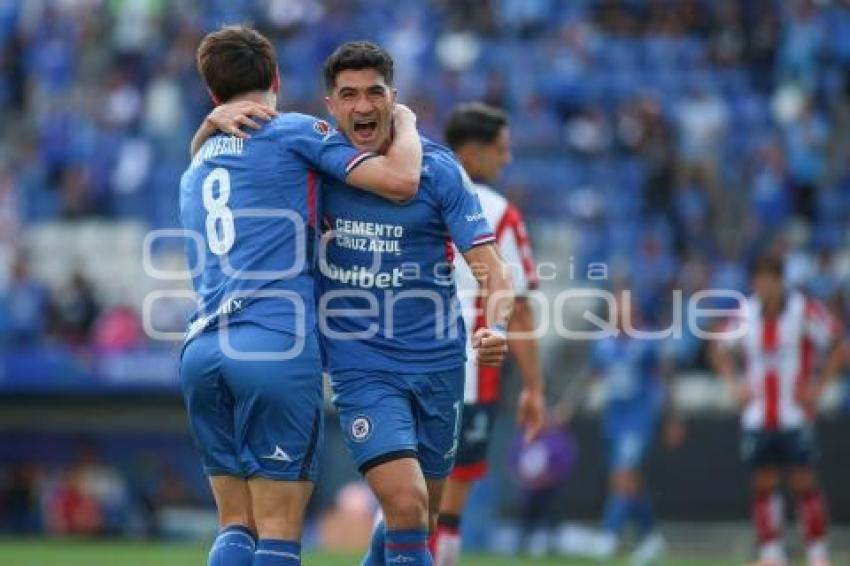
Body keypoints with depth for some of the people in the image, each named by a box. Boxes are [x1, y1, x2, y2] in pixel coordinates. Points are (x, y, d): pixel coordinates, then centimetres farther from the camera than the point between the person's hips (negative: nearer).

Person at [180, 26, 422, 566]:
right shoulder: (294, 131, 3)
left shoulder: (193, 170, 25)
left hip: (200, 352, 6)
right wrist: (405, 123, 14)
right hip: (277, 350, -6)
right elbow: (400, 179, -4)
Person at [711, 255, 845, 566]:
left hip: (796, 416, -4)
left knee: (804, 482, -4)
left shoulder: (805, 310, -8)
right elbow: (721, 349, 21)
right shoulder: (745, 314, 5)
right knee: (763, 485, 3)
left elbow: (838, 346, -4)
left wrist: (818, 385, -9)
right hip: (757, 418, 4)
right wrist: (735, 383, 6)